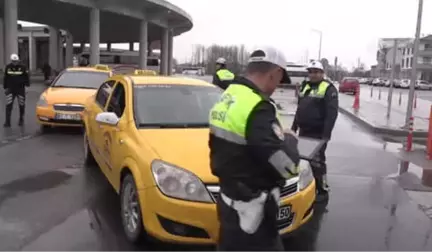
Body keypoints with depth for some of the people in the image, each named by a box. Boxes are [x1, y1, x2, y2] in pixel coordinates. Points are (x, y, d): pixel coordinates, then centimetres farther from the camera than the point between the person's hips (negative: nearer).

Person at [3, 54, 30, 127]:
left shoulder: (22, 67, -5)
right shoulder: (8, 67, 2)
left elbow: (26, 77, 1)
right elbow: (5, 78, 9)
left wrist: (27, 85, -4)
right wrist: (5, 87, 8)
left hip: (20, 89, -1)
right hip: (10, 89, 1)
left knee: (21, 105, 7)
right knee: (8, 105, -8)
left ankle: (21, 120, 24)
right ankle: (7, 122, -7)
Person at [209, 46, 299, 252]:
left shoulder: (227, 99, 7)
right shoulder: (257, 108, -25)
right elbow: (287, 166, -25)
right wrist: (289, 139, -5)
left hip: (231, 200, 10)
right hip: (250, 210, -9)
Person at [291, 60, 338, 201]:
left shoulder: (328, 89, -9)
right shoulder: (305, 86, 15)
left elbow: (332, 113, -16)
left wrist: (326, 134, -21)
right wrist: (294, 127, 18)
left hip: (318, 134, -8)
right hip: (304, 132, 8)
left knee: (317, 162, -5)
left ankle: (323, 190, 7)